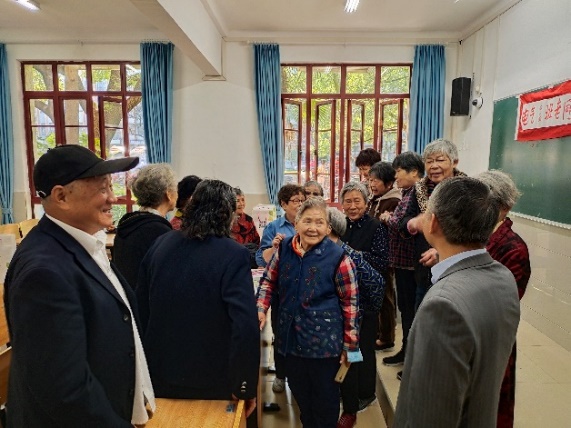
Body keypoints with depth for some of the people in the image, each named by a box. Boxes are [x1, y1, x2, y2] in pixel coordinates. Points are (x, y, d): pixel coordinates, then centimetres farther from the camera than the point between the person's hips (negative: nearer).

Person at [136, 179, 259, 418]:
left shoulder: (160, 244, -2)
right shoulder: (233, 254, -20)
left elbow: (141, 308, 5)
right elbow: (245, 325, -25)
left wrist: (145, 363, 17)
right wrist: (246, 386, -13)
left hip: (159, 374, 5)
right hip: (211, 381, -4)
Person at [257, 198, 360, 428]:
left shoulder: (338, 257, -16)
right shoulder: (284, 249, -5)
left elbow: (350, 302, -9)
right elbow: (269, 280, 10)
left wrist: (349, 344, -6)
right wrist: (261, 309, -5)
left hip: (324, 340, -4)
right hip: (291, 336, 4)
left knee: (325, 395, 14)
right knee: (298, 390, 23)